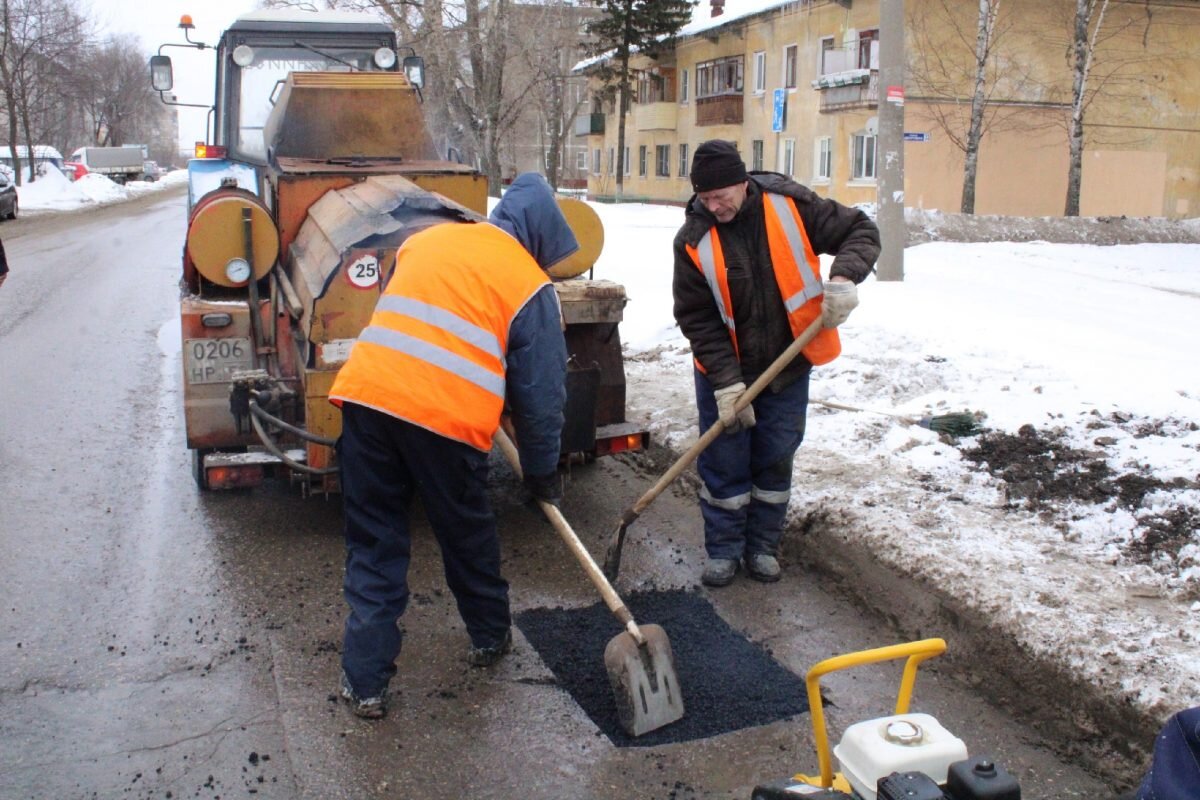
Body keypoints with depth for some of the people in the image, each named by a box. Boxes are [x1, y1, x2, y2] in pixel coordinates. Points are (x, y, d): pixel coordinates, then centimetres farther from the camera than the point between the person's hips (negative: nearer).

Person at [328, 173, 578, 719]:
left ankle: (365, 681, 14)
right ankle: (490, 637, 40)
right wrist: (542, 471, 19)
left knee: (373, 543, 13)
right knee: (467, 535, 19)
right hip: (446, 416, -3)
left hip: (365, 394, 4)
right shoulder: (529, 284, 7)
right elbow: (540, 392, 7)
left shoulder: (425, 239, 21)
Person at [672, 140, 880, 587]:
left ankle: (763, 545, 27)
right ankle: (723, 550, 22)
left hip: (788, 368, 1)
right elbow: (697, 317, -13)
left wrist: (843, 277, -27)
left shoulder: (790, 206, -13)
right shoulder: (693, 239, -14)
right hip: (723, 372, -1)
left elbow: (860, 231, -6)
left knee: (775, 461, 11)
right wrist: (726, 383, -19)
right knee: (723, 463, 5)